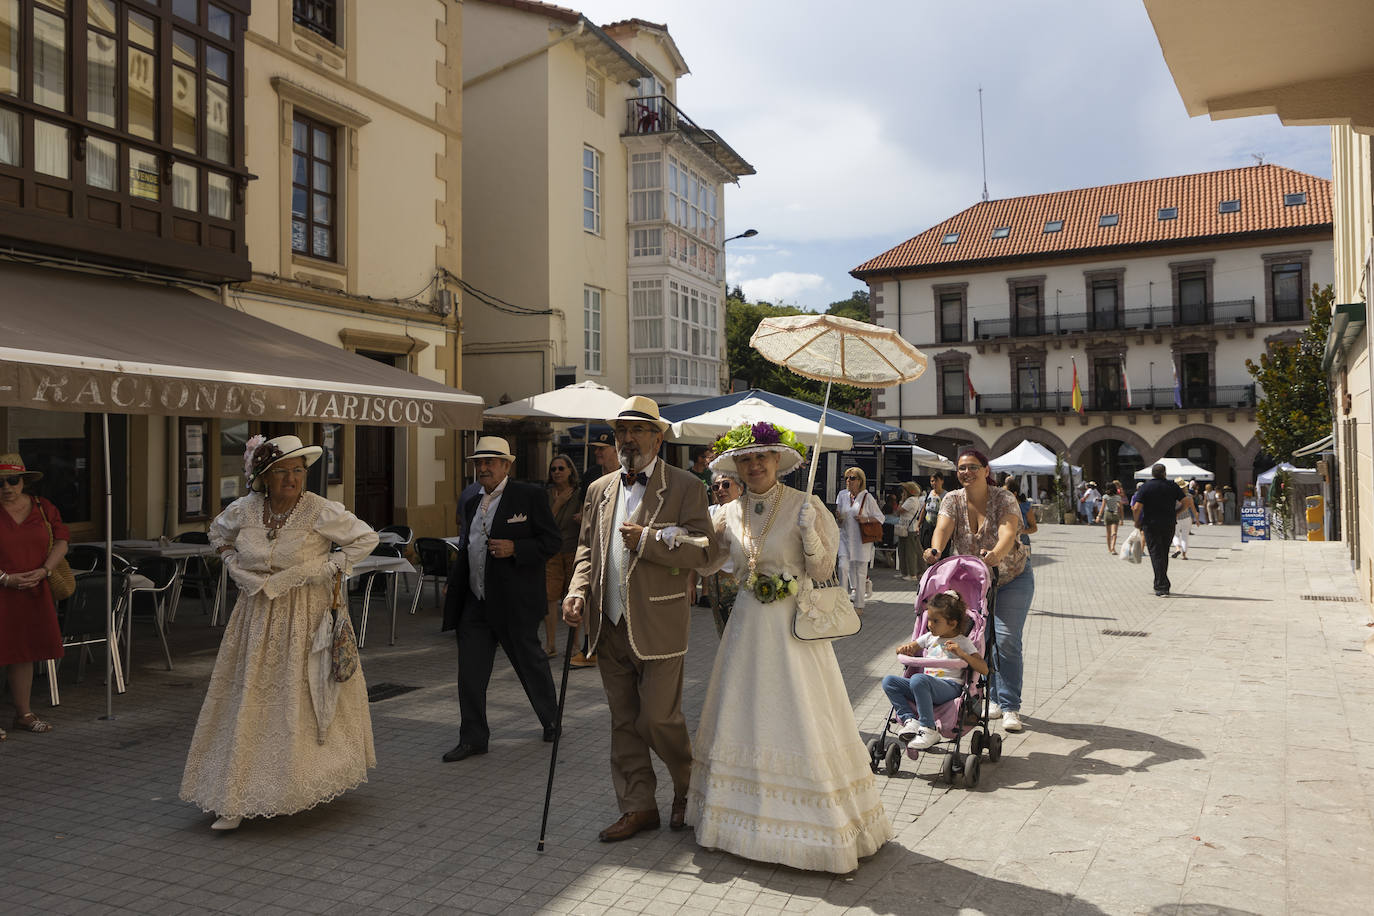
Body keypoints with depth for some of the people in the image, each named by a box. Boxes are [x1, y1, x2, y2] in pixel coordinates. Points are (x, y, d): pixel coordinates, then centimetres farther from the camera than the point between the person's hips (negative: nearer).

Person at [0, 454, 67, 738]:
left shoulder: (43, 508, 7)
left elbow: (61, 541, 5)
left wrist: (44, 570, -11)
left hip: (33, 593, 4)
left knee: (24, 653, 12)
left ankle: (23, 714, 23)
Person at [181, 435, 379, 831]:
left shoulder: (321, 511, -13)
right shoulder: (244, 509, -2)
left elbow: (366, 538, -3)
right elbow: (218, 534, 21)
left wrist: (333, 567, -9)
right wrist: (237, 567, 8)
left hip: (306, 616, -3)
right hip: (257, 617, 3)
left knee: (303, 700, 6)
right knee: (248, 702, 4)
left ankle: (306, 784, 27)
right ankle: (236, 801, 11)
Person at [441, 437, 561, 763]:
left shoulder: (530, 497, -7)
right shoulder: (472, 504, 14)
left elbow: (552, 541, -10)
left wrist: (515, 548, -22)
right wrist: (453, 583, 17)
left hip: (515, 601, -6)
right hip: (475, 602, 6)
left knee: (530, 661, 10)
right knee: (470, 672, 2)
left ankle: (551, 719, 33)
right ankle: (473, 738, 12)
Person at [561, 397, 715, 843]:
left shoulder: (685, 487, -4)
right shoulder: (600, 490, 13)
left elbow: (704, 549, -12)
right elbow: (587, 549, 18)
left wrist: (648, 540, -18)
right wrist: (578, 591, 1)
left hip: (657, 626, -5)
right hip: (610, 626, 6)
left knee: (658, 719, -1)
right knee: (624, 722, 11)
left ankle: (689, 789, 26)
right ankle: (638, 807, 24)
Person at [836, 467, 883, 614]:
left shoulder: (867, 497, -3)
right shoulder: (842, 495, 8)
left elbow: (880, 517, 1)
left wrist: (865, 519, -15)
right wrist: (838, 516, -4)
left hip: (862, 539, -3)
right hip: (845, 537, 3)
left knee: (860, 571, 2)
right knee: (843, 566, -11)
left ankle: (859, 605, 11)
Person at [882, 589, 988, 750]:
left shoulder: (963, 642, 6)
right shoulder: (930, 637, 22)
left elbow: (984, 669, -4)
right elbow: (909, 649, 31)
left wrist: (962, 653, -16)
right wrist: (905, 649, 5)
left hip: (950, 686, -6)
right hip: (927, 687, 6)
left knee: (918, 679, -37)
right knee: (889, 681, -11)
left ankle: (928, 730, -30)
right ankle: (909, 720, -20)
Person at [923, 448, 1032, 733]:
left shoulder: (1004, 499, -16)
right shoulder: (953, 500, -6)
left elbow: (1008, 532, -32)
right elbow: (943, 528, -23)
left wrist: (996, 554, -54)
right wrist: (936, 550, -45)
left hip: (1012, 577, -3)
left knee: (1006, 639, -10)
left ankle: (1010, 707, -5)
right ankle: (995, 698, 20)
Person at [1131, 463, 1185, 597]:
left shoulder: (1144, 487, -5)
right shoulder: (1173, 486, 3)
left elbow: (1136, 508, -13)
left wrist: (1137, 522, 1)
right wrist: (1175, 514, 13)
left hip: (1151, 525, -3)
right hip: (1169, 525, 3)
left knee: (1156, 555, -1)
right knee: (1164, 554, 17)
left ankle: (1161, 587, -7)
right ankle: (1160, 584, 24)